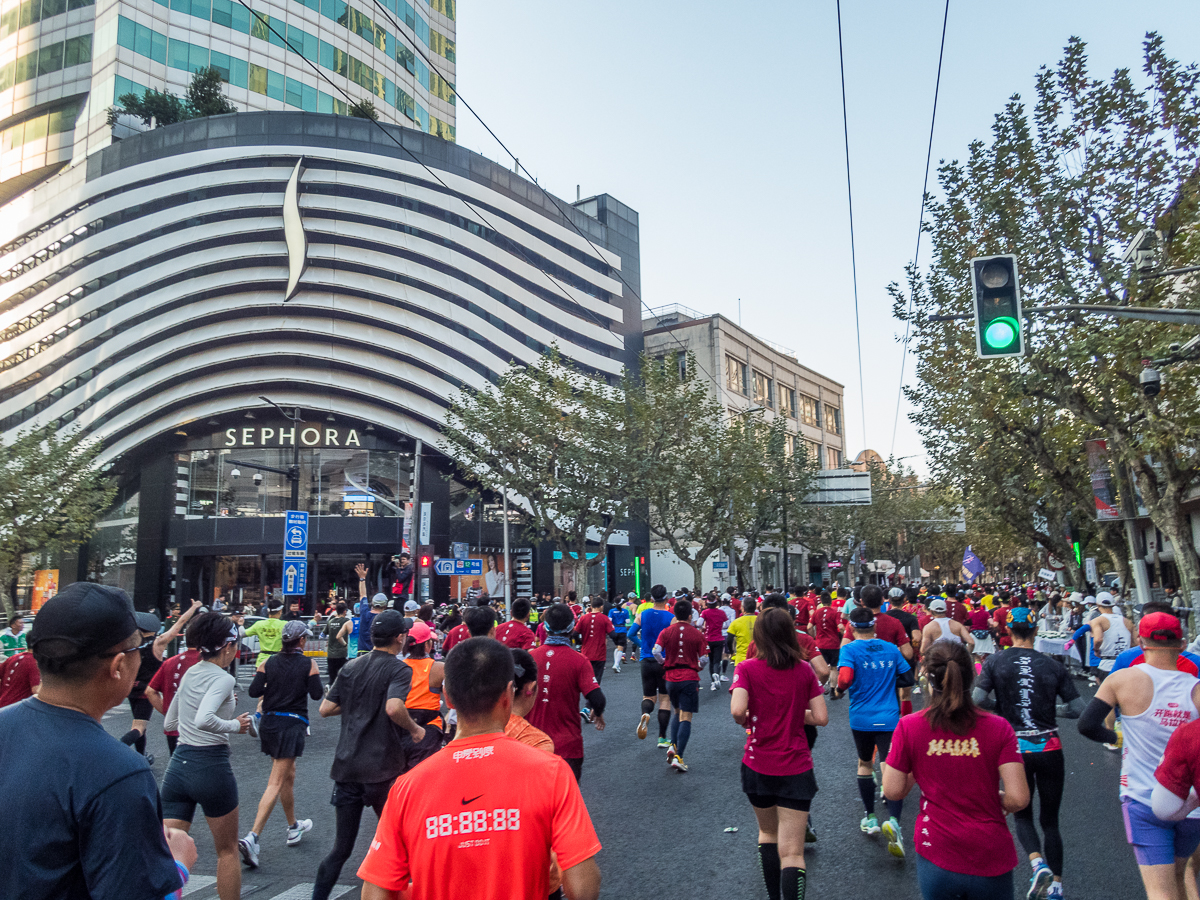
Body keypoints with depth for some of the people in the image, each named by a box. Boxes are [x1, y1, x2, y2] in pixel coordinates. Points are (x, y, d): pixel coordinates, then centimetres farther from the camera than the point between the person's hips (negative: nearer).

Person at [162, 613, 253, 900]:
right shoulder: (222, 679, -14)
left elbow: (169, 723, 20)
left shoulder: (188, 674, 10)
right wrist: (235, 725, -15)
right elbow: (203, 719, -32)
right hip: (211, 766, -6)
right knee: (227, 851, 15)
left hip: (177, 765, 6)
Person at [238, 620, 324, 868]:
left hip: (269, 722, 6)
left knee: (288, 775, 21)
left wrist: (272, 686, 15)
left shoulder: (269, 663, 3)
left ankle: (293, 827, 36)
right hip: (293, 723, -5)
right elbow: (317, 694, -8)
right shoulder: (309, 664, -7)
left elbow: (253, 691, -3)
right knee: (276, 782, -7)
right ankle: (252, 837, -19)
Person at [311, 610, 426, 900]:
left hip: (346, 767, 5)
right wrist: (414, 729, -11)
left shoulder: (351, 667, 8)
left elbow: (325, 709, 7)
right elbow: (394, 707, -27)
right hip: (383, 769, -5)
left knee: (341, 848, 13)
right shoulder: (399, 669, -10)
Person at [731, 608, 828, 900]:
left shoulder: (747, 669, -9)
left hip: (758, 766, 0)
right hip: (796, 767, 0)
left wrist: (747, 722, -1)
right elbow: (821, 717, -3)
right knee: (792, 852, 0)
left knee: (768, 834, 25)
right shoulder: (804, 669, -2)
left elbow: (737, 710, -22)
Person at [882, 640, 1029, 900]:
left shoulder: (908, 727, -10)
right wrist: (996, 801, 8)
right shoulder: (998, 727, -10)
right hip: (991, 859, 0)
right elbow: (1018, 799, -13)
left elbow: (893, 791, -6)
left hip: (935, 857, 0)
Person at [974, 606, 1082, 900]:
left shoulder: (995, 662, -5)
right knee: (1050, 820, 16)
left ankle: (1038, 863, -9)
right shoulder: (1053, 666, -1)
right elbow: (1078, 709, -2)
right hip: (1050, 748, 1)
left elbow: (977, 700, -13)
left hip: (1015, 748, -1)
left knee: (1022, 814, 16)